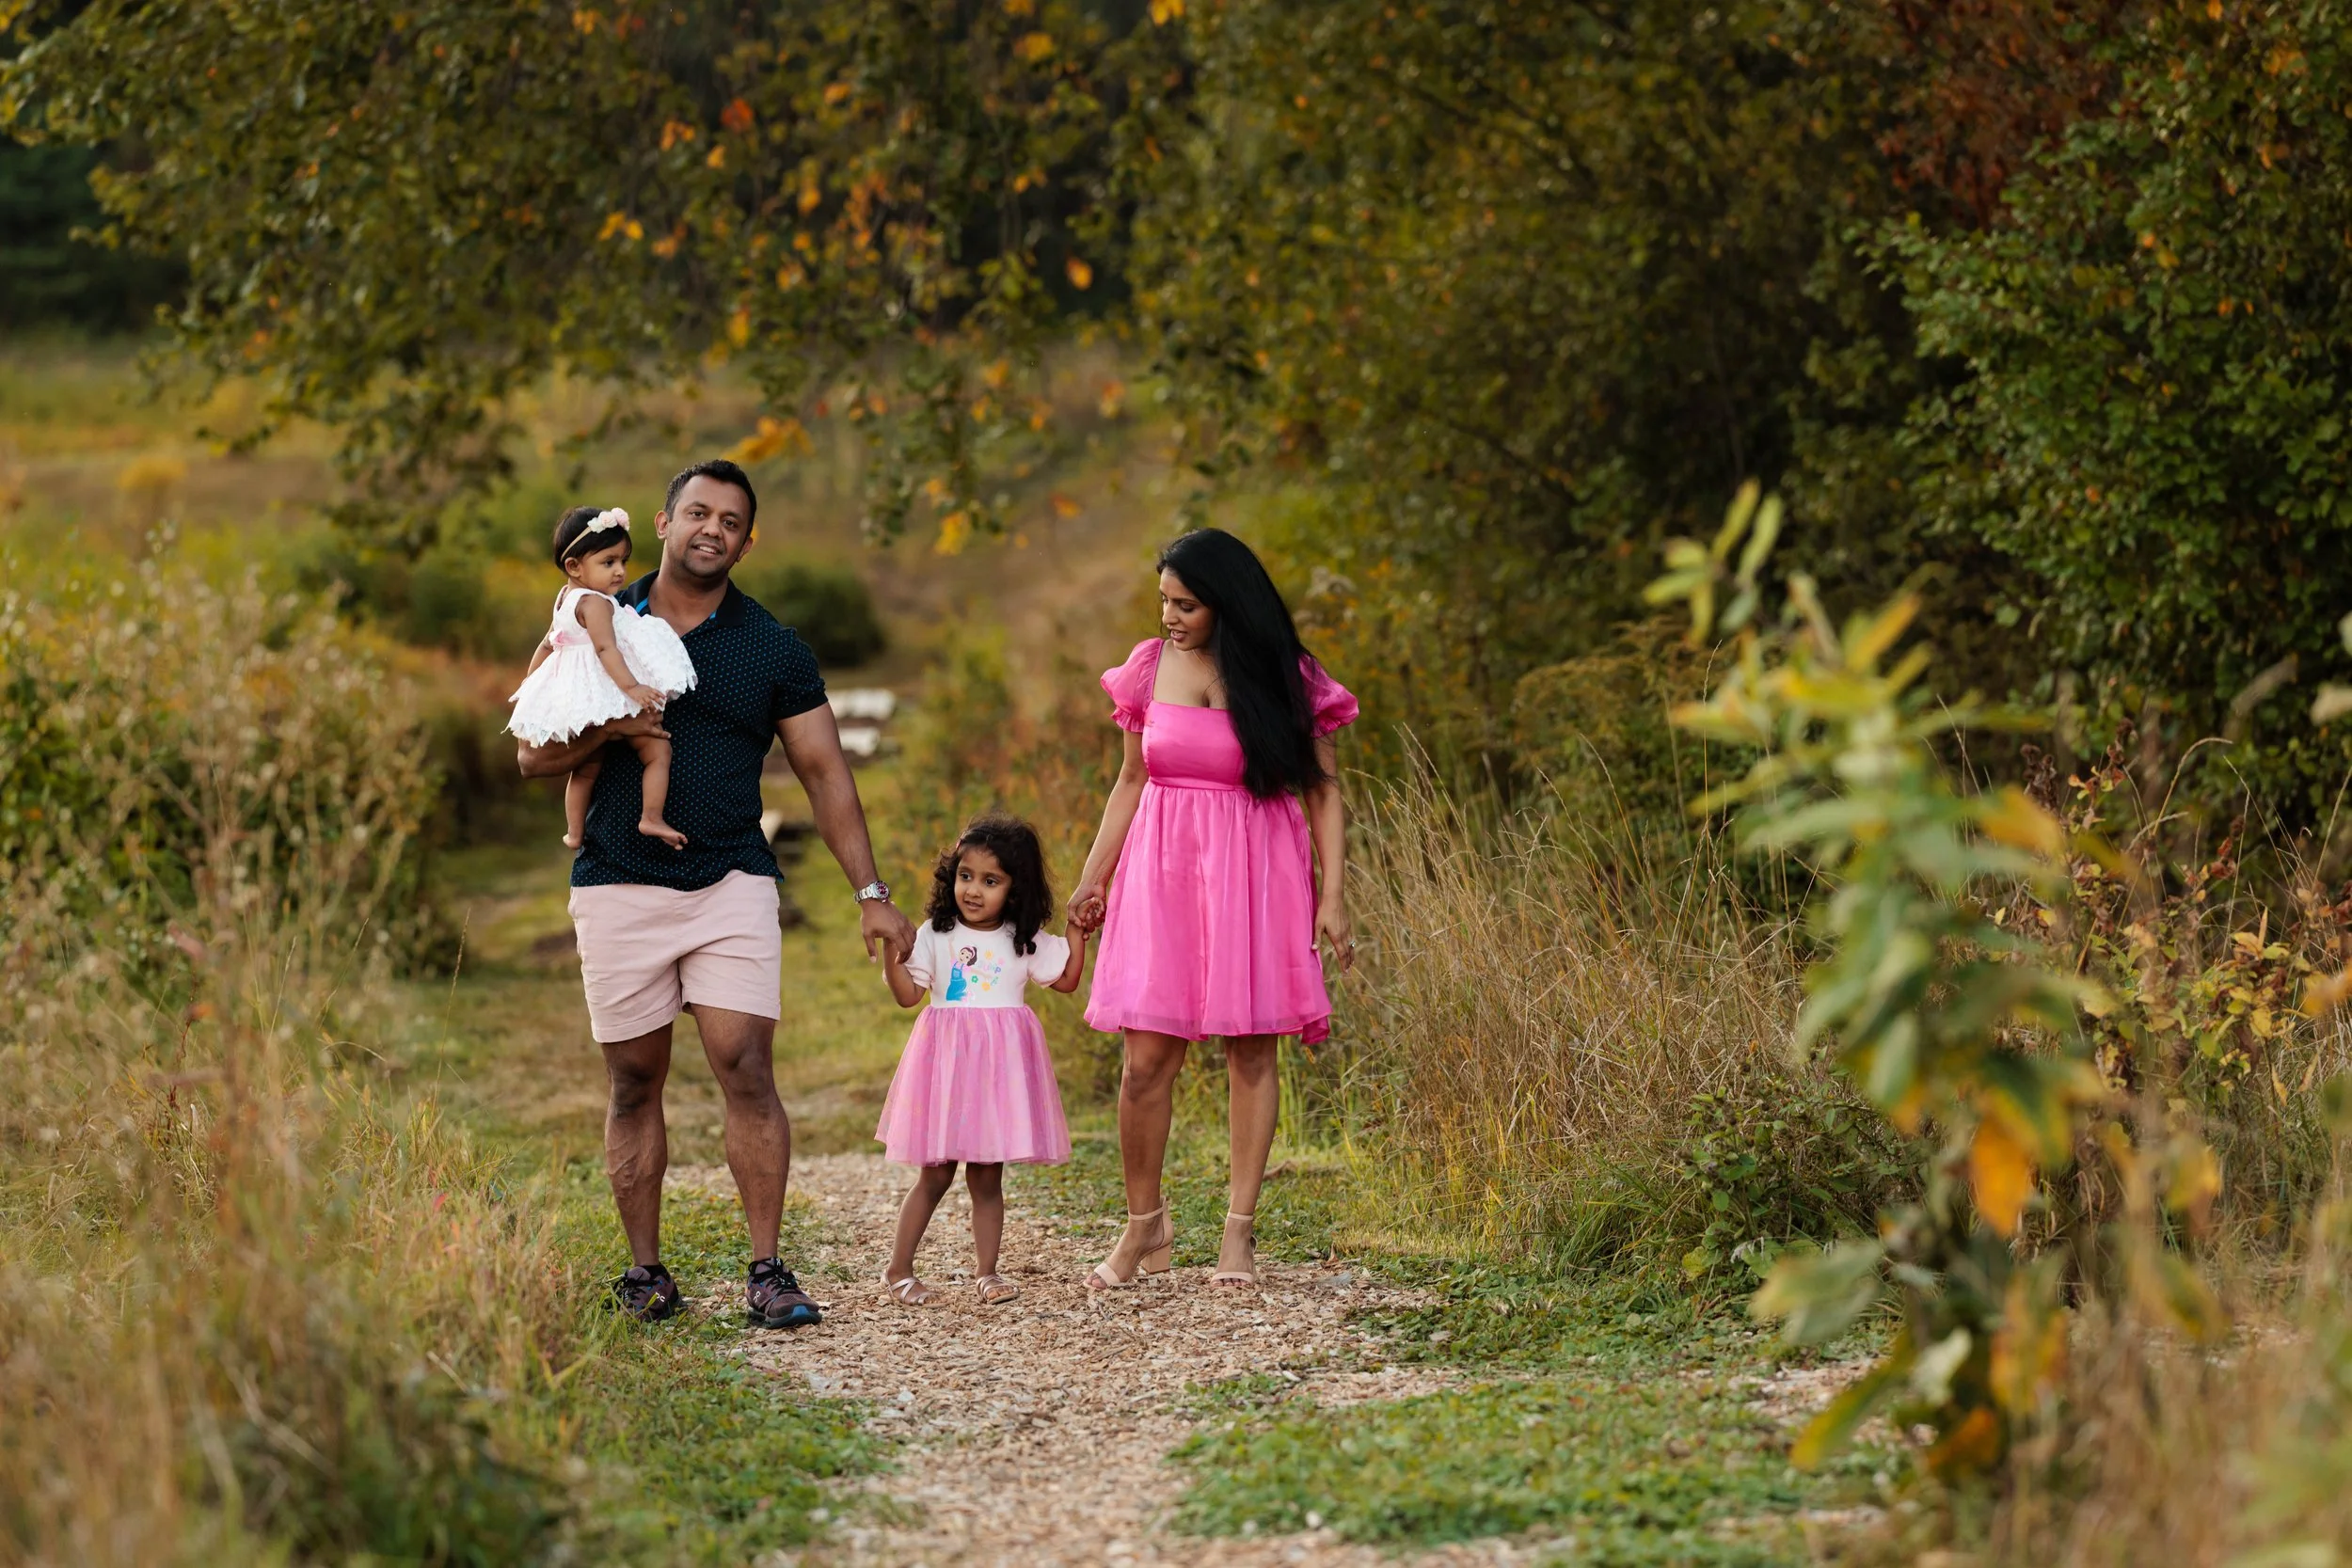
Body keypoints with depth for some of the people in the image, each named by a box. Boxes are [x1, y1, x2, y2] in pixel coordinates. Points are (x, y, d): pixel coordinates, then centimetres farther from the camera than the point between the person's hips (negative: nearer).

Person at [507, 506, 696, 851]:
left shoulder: (565, 599, 13)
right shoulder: (595, 603, -17)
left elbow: (546, 645, 23)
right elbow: (605, 648, -29)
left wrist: (528, 685, 33)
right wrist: (631, 687, -36)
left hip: (574, 701, 9)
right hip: (607, 696, -9)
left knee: (586, 769, 23)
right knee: (657, 750, -4)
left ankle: (574, 832, 29)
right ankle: (651, 819, -11)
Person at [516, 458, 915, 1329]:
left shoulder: (774, 650, 6)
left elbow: (825, 772, 7)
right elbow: (533, 756, 8)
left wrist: (872, 893, 1)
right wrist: (608, 727, -13)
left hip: (731, 884, -1)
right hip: (619, 887, 1)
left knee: (746, 1069, -11)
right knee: (633, 1082, 4)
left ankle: (767, 1270, -8)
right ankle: (644, 1272, 12)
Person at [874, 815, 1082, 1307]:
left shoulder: (1024, 941, 8)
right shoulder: (935, 935, 2)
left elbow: (1067, 979, 13)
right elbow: (908, 994, -3)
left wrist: (1077, 931, 6)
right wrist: (892, 953, -16)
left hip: (1001, 1063, 2)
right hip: (947, 1059, -2)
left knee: (987, 1176, 5)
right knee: (934, 1174, -1)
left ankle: (987, 1272, 9)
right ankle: (898, 1270, 9)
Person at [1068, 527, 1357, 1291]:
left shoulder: (1287, 682, -1)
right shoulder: (1151, 668, 8)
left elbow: (1324, 791, 1)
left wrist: (1333, 896, -6)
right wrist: (1093, 879, 11)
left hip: (1255, 875, -2)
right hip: (1162, 872, 2)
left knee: (1250, 1051, 0)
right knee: (1146, 1058, -4)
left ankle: (1239, 1234, 7)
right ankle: (1145, 1229, 11)